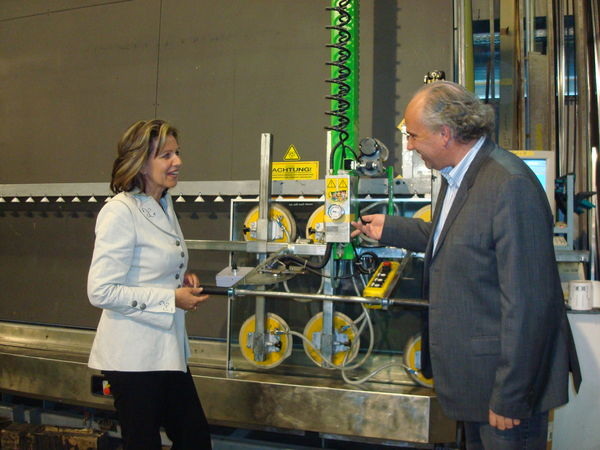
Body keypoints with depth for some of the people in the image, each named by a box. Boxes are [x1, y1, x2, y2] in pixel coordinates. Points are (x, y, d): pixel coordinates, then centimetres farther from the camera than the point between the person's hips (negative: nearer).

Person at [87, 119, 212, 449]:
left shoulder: (164, 206, 10)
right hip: (134, 356, -8)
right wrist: (172, 299, -19)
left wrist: (182, 279, 4)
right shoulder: (120, 212, -18)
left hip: (168, 348, 9)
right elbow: (101, 291, -22)